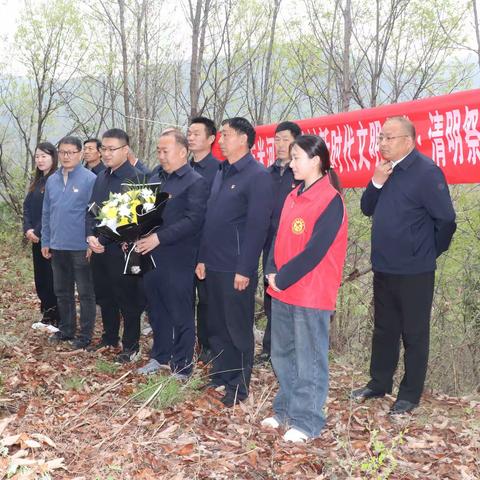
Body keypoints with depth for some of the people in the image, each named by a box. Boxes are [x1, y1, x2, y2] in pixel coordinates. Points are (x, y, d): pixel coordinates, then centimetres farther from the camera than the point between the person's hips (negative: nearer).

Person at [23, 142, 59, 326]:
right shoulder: (36, 181, 15)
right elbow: (27, 206, 11)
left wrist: (38, 231, -16)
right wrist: (28, 229, -4)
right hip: (36, 238, 8)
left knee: (53, 277, -3)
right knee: (40, 277, 11)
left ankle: (58, 318, 6)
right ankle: (47, 313, 22)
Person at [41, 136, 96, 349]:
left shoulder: (90, 179, -10)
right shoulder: (52, 180, 8)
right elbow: (46, 213, 13)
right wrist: (45, 241, 10)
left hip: (81, 247, -6)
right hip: (57, 246, 6)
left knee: (85, 293, 4)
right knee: (62, 292, 16)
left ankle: (85, 334, 13)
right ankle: (66, 329, 30)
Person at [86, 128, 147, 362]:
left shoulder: (135, 178, -11)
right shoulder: (101, 178, 12)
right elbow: (91, 210, 14)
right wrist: (90, 236, -2)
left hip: (122, 249, -7)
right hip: (99, 249, 7)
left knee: (128, 299, 3)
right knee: (104, 296, 18)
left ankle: (131, 346, 15)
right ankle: (109, 337, 35)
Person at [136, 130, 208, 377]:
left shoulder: (196, 182, -8)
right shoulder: (155, 180, 16)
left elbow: (193, 221, -18)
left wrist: (159, 237, -22)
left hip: (178, 261, -7)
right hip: (151, 257, 7)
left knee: (181, 315, 2)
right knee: (156, 312, 17)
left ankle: (182, 367, 13)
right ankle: (160, 357, 32)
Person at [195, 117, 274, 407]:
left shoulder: (258, 175, -12)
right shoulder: (222, 173, 14)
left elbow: (258, 226, -17)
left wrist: (244, 269, -19)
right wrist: (203, 258, 14)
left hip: (236, 269, -8)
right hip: (214, 265, 8)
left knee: (238, 328, 4)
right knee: (216, 326, 16)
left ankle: (239, 386, 16)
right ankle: (221, 374, 31)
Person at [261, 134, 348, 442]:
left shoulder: (331, 201, -14)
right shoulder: (293, 197, 12)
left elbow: (315, 250, -19)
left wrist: (282, 278, -13)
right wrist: (272, 272, 0)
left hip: (312, 294, -8)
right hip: (282, 292, 8)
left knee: (309, 359, 2)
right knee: (282, 354, 16)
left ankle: (306, 422, 13)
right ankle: (286, 411, 31)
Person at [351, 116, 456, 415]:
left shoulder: (426, 172, -16)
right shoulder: (386, 169, 8)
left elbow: (446, 220, -16)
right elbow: (368, 209, 11)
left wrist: (429, 252, -1)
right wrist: (377, 182, -7)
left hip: (414, 272, -8)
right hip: (383, 268, 8)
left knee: (414, 334, 6)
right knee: (384, 330, 19)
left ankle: (410, 394, 18)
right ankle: (379, 384, 33)